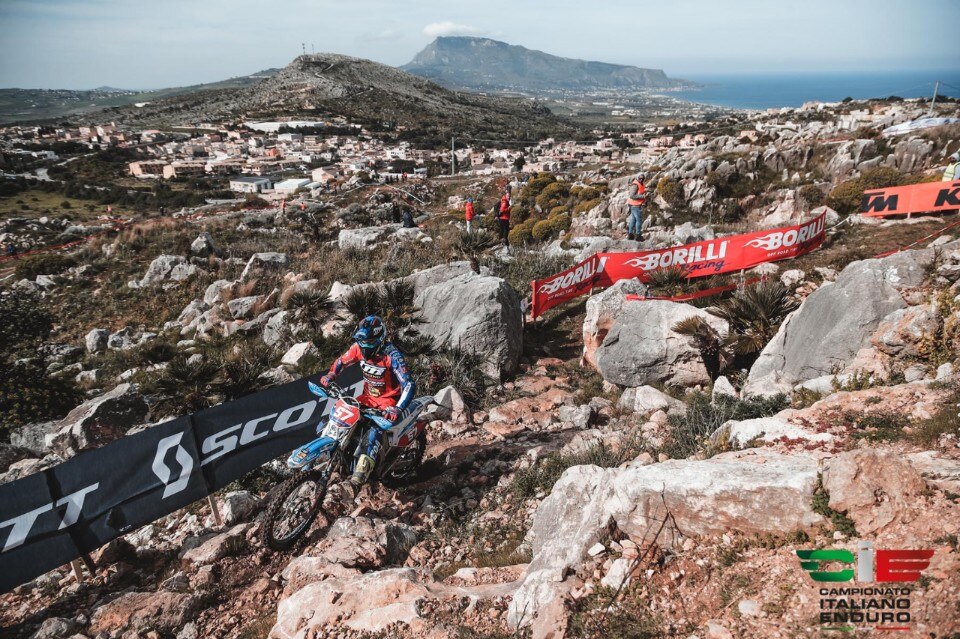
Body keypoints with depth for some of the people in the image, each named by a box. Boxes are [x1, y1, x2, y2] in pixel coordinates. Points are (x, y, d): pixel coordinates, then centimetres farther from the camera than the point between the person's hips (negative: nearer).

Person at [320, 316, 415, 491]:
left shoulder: (392, 355, -26)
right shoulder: (359, 348, -7)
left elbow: (409, 385, -33)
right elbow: (342, 361, 15)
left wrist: (398, 409, -46)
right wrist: (329, 376, 0)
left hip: (388, 401, -7)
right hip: (368, 397, 8)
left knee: (376, 430, -31)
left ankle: (359, 477, -41)